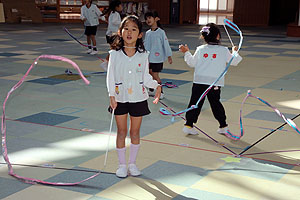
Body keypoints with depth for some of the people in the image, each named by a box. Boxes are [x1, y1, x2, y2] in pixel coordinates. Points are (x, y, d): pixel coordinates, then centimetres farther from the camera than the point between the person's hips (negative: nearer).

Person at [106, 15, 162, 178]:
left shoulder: (143, 55, -2)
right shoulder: (115, 54, -5)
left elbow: (146, 77, 5)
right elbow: (111, 76, -4)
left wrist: (156, 85, -12)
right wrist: (112, 95, -12)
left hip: (138, 98, 1)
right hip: (120, 98, -1)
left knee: (135, 132, 10)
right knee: (121, 132, 8)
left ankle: (132, 163, 26)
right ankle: (122, 164, 21)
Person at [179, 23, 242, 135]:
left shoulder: (200, 49, 1)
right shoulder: (224, 50, -3)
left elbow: (192, 63, 8)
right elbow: (234, 62, 8)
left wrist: (186, 52, 22)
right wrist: (234, 52, 27)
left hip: (199, 82, 1)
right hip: (215, 84, 0)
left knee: (195, 103, 6)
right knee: (216, 104, 12)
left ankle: (188, 125, 7)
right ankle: (223, 126, 19)